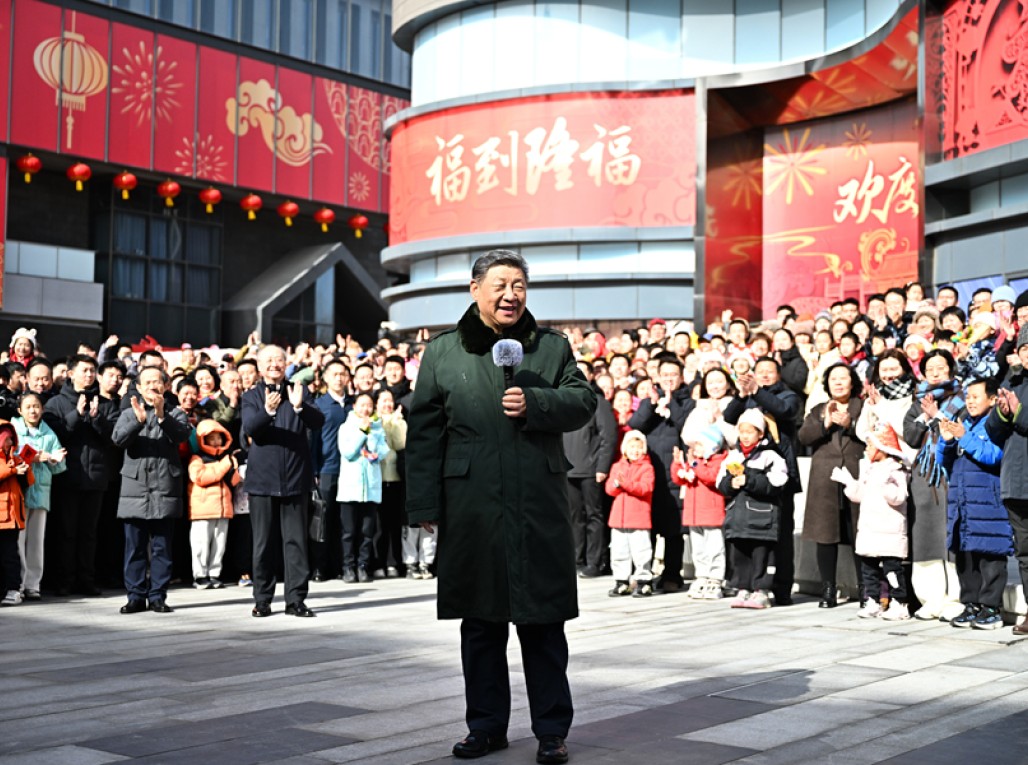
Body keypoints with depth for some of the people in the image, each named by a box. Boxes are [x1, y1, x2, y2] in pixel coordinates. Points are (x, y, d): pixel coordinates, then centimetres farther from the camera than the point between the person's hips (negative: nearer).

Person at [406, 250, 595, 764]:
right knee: (480, 622, 10)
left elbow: (584, 401, 4)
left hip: (540, 506, 0)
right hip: (471, 507, 1)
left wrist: (535, 403, -15)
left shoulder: (552, 347, 10)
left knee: (542, 620, 4)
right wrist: (425, 504, -1)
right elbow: (424, 431, 5)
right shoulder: (442, 352, 8)